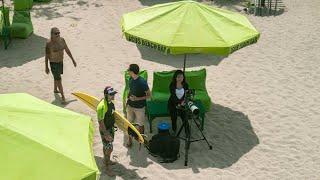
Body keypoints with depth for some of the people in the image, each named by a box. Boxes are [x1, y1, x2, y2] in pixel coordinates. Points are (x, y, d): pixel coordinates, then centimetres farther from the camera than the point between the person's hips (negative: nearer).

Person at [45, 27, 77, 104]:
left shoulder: (62, 40, -9)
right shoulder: (49, 43, -23)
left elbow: (67, 50, 2)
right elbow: (46, 55, -14)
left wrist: (73, 60, 5)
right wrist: (46, 67, -10)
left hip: (61, 61, 6)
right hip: (53, 63, -6)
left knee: (57, 76, 26)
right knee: (58, 79, -5)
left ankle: (55, 89, 51)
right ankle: (63, 97, 3)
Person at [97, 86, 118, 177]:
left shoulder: (111, 102, -2)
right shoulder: (102, 106, -30)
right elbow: (101, 122, -27)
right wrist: (106, 134, -25)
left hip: (111, 127, 8)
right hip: (105, 129, -8)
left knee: (106, 146, 25)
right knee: (109, 148, -2)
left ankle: (106, 160, 45)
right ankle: (108, 168, 11)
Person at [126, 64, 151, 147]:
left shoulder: (142, 82, -25)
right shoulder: (131, 79, -3)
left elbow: (148, 95, -17)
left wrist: (137, 99, -25)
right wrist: (128, 98, 8)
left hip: (139, 107, -6)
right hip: (130, 105, 6)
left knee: (140, 125, 8)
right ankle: (130, 139, 30)